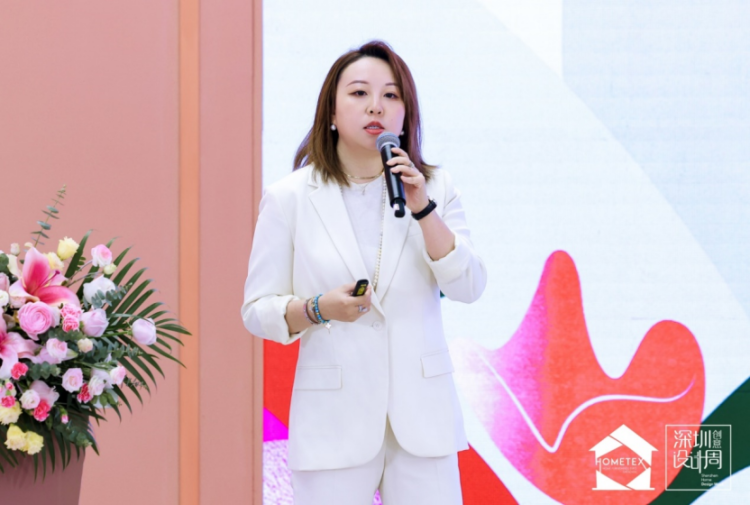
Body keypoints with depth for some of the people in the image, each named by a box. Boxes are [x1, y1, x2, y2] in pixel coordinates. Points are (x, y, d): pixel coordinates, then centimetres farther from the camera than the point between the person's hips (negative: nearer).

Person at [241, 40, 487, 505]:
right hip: (335, 417, -1)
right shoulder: (289, 197, 3)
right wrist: (317, 309, -16)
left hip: (422, 414, 1)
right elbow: (257, 309, 3)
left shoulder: (436, 188, 8)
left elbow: (469, 287, -3)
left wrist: (423, 209, -14)